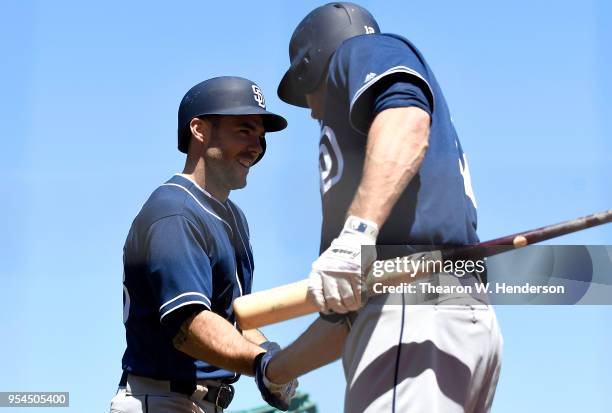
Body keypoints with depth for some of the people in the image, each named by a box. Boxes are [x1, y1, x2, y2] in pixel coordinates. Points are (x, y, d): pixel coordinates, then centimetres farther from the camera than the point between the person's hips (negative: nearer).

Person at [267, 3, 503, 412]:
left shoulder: (364, 50, 15)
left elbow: (406, 118, -12)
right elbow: (349, 312, 36)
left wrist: (357, 232, -25)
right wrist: (277, 370, 45)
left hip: (415, 313, -9)